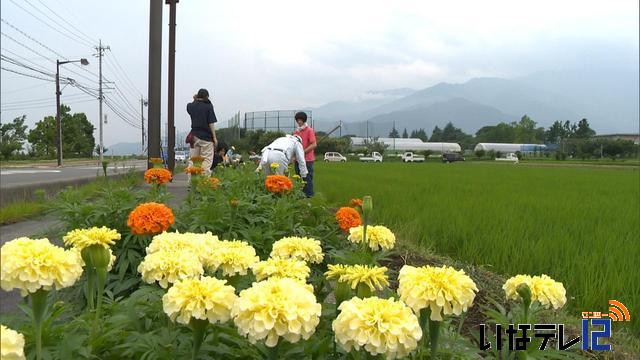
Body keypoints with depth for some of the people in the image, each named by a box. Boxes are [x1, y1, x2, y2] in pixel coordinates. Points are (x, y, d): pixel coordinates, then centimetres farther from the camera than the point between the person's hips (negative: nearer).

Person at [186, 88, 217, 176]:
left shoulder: (191, 106, 5)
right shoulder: (208, 106, -7)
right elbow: (211, 123, -9)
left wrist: (195, 100, 14)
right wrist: (214, 137, -5)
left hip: (194, 135, 4)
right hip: (206, 136, -4)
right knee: (206, 160, -1)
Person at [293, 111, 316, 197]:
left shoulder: (309, 130, -7)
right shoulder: (296, 131, 13)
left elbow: (314, 145, -13)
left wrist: (303, 151, -18)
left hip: (307, 159, -7)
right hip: (298, 159, 7)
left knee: (307, 179, -3)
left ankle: (308, 196, 2)